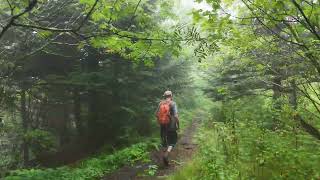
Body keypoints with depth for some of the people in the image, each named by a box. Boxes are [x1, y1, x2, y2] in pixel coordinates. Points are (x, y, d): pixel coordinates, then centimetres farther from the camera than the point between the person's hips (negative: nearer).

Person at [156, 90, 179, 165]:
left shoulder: (160, 103, 3)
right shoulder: (172, 103, -11)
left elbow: (156, 114, 6)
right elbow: (176, 116, -18)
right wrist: (178, 125, -6)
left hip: (162, 125, 5)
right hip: (171, 126, -5)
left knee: (164, 141, 18)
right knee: (172, 141, 9)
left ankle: (165, 159, 29)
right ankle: (166, 154, -13)